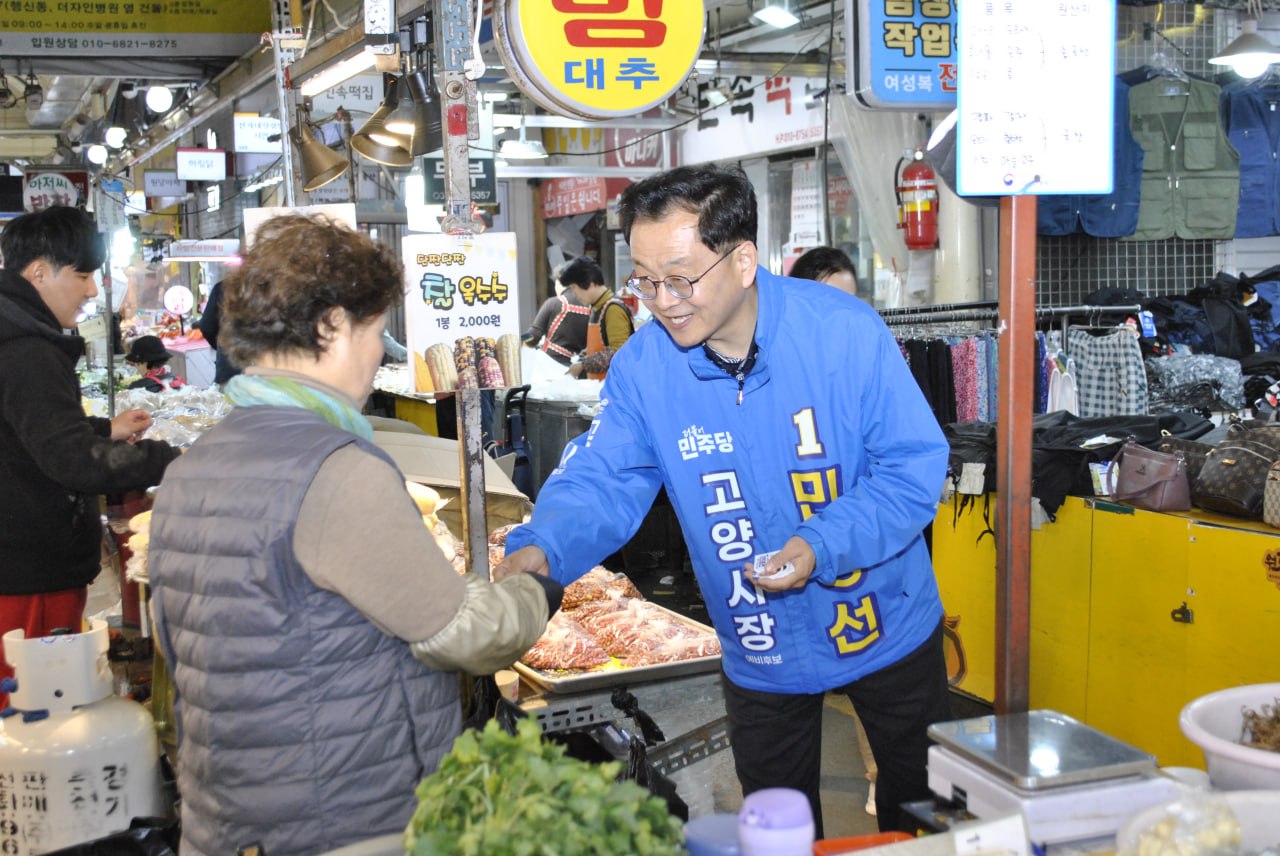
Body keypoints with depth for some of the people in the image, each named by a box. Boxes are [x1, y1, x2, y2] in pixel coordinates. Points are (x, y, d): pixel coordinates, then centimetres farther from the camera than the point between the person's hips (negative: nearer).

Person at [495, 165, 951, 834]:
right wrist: (542, 547, -35)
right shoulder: (644, 365, -14)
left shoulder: (844, 332, -22)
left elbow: (914, 464, -20)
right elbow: (601, 477, -15)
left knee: (920, 802, 22)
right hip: (758, 655, 2)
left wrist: (823, 546, -33)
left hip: (888, 629, -1)